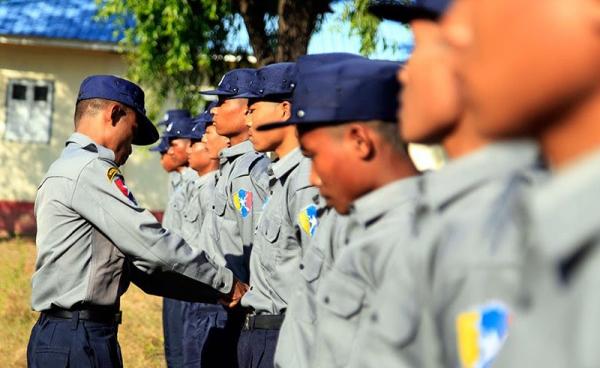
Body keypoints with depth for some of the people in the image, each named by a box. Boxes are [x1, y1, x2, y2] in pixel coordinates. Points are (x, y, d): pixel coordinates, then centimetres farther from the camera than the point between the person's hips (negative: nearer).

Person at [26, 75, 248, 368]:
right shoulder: (88, 169, -11)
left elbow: (140, 267, 16)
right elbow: (152, 245, -16)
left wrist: (215, 292, 11)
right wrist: (225, 281, -6)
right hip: (77, 342, -10)